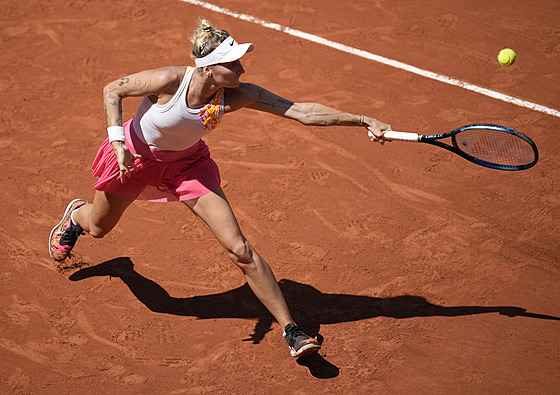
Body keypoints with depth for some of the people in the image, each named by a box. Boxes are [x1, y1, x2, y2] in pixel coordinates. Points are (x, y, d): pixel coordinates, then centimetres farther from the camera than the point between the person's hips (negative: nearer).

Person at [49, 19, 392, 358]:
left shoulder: (237, 95, -27)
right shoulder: (171, 80, -35)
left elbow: (302, 111, -29)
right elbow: (112, 90, -20)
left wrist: (362, 120, -35)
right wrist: (119, 142, -30)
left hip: (188, 163, 1)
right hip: (135, 155, -1)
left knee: (239, 248, -12)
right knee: (99, 227, 24)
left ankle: (291, 330, -6)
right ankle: (76, 214, 65)